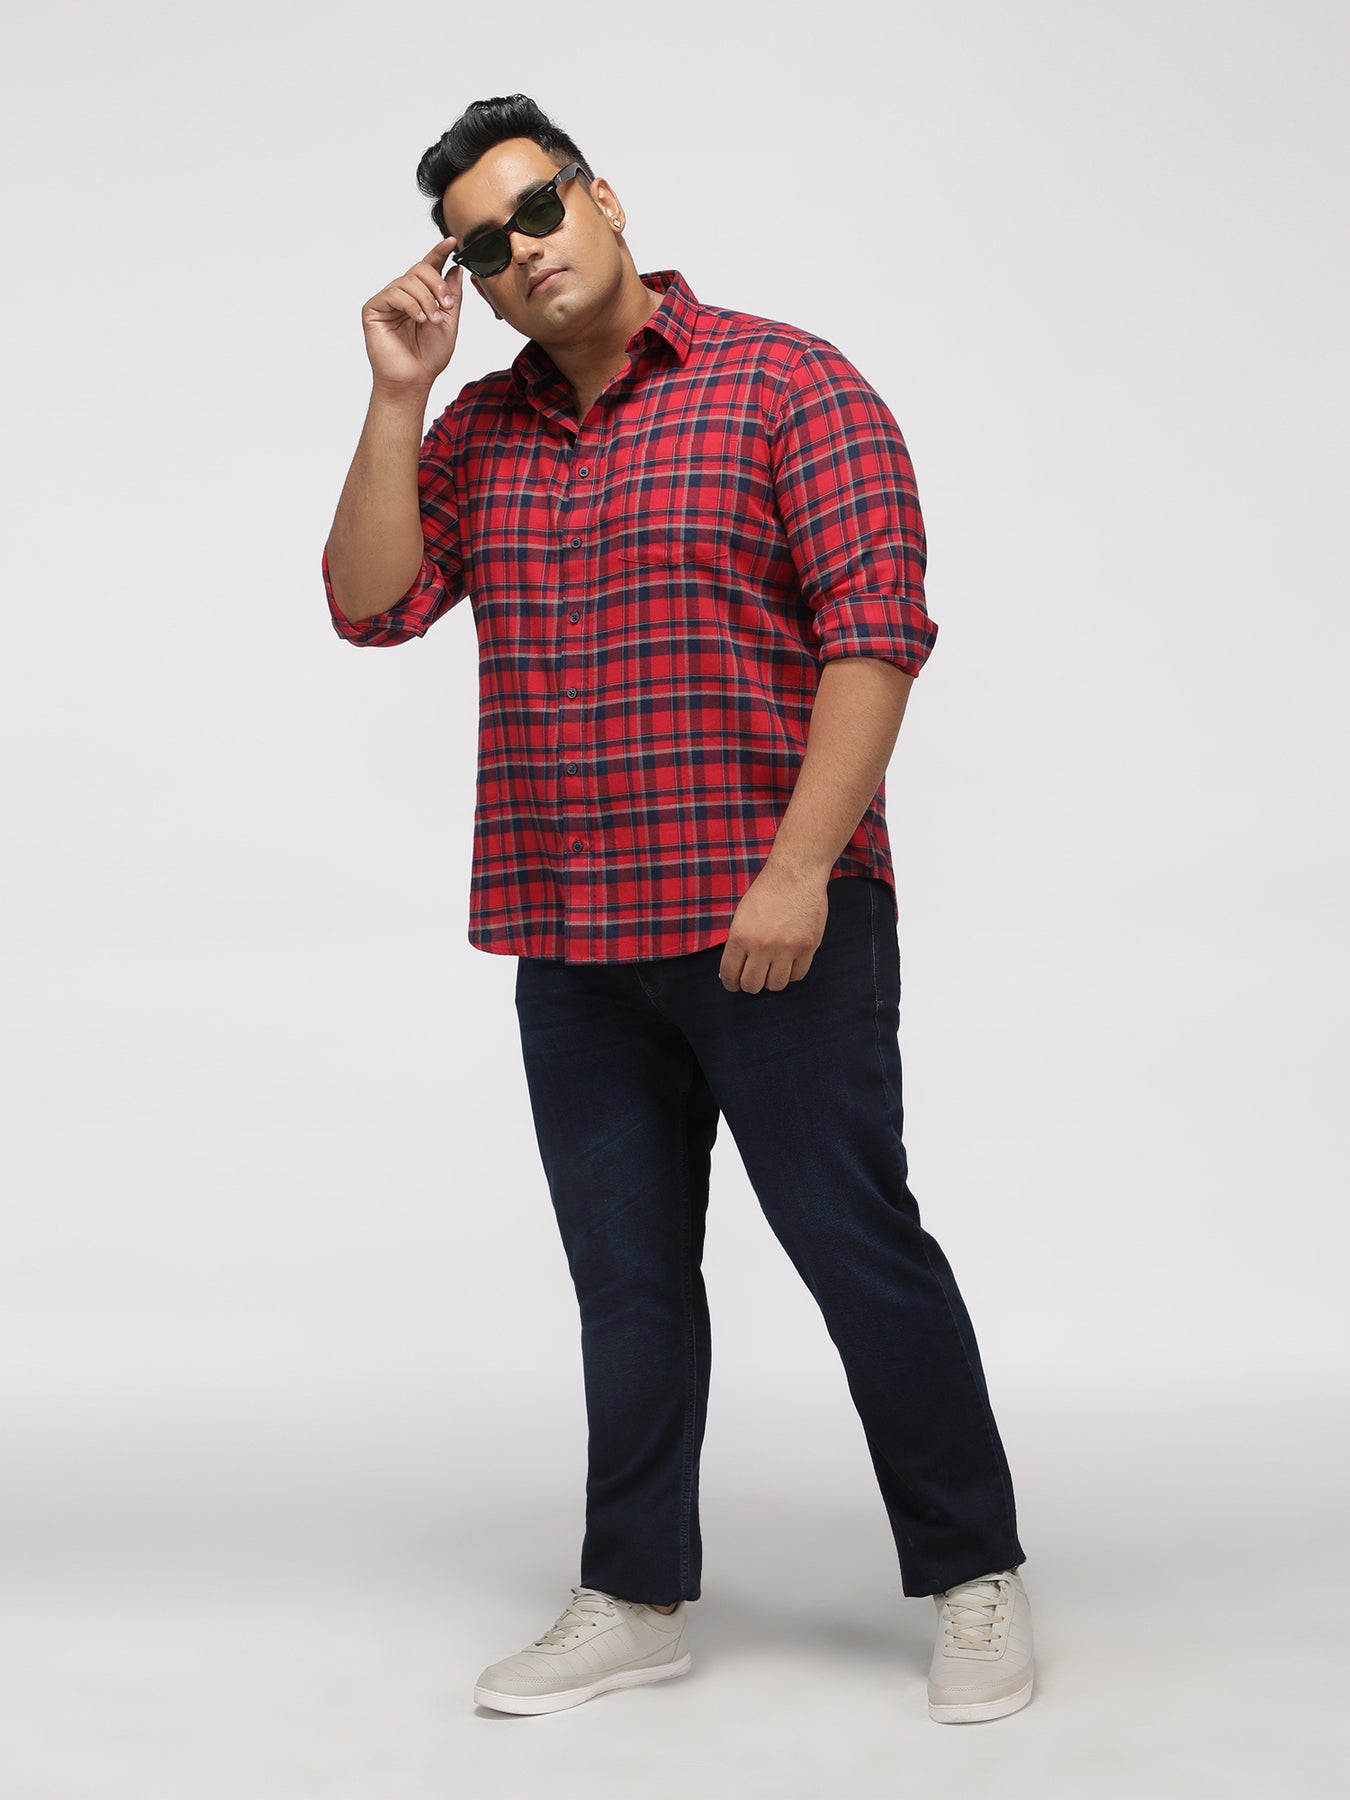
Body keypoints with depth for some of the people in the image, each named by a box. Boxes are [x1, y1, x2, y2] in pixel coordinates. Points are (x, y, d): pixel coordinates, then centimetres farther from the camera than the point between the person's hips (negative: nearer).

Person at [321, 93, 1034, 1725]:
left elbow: (878, 628, -12)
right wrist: (397, 395, -3)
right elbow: (371, 603, 5)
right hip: (568, 947, 5)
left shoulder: (789, 386, -5)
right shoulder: (479, 430, 13)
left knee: (860, 1252, 0)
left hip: (774, 926, -5)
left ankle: (974, 1582, 16)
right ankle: (635, 1600, 24)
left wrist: (797, 871, -20)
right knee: (625, 1280, 12)